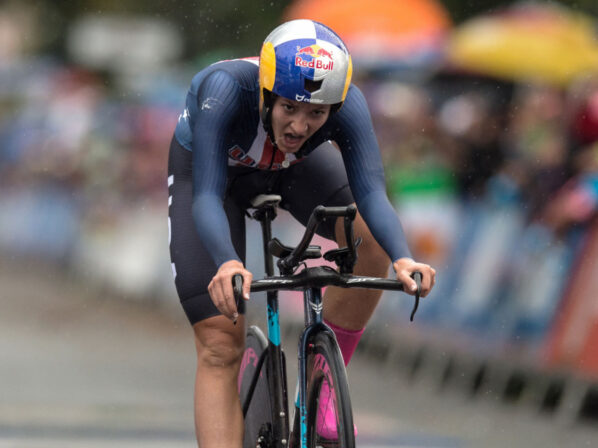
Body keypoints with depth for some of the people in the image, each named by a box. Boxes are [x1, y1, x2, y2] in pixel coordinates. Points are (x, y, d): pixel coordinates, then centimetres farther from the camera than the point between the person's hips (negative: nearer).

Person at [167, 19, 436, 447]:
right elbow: (206, 197, -47)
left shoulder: (347, 103, -34)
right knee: (221, 346, -12)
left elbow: (371, 193, -40)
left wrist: (402, 258, -59)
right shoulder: (227, 88, -42)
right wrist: (227, 264, -66)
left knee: (369, 236, -26)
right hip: (207, 166, -2)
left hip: (291, 169, 3)